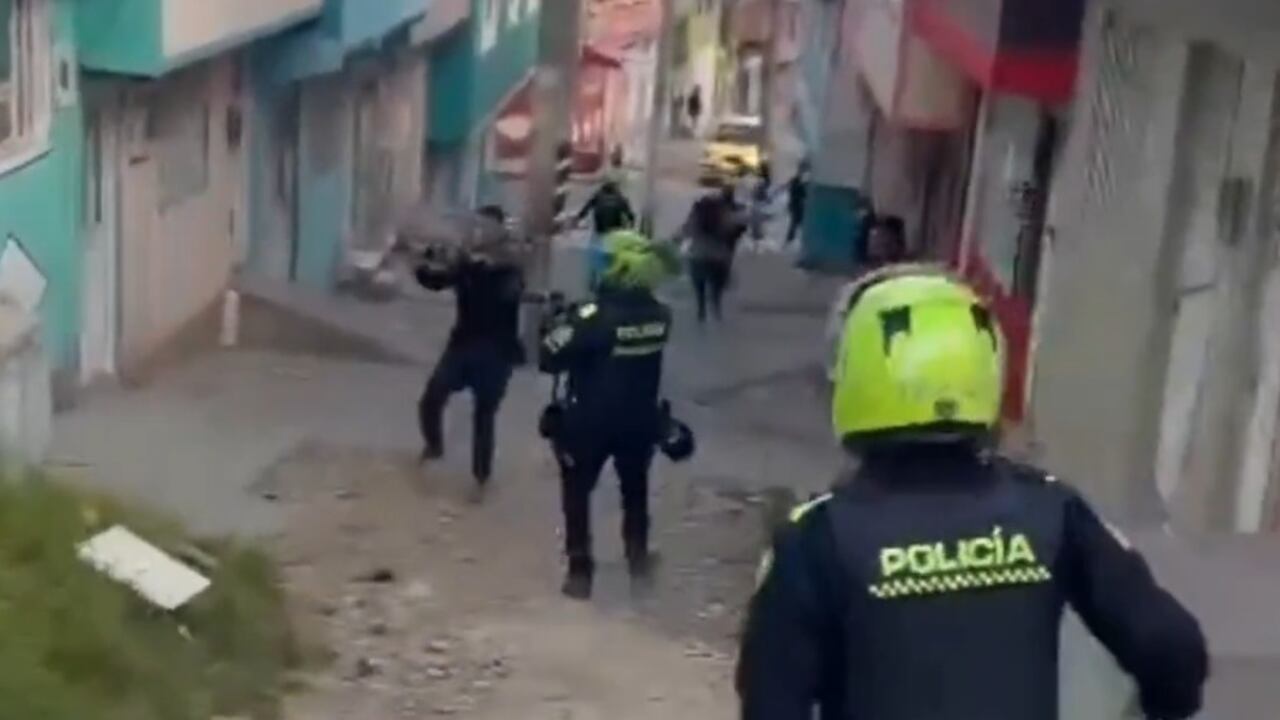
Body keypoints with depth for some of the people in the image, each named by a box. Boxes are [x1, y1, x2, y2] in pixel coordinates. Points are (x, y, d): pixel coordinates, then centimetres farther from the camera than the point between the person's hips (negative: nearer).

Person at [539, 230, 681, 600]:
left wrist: (561, 324, -2)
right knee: (635, 487, 26)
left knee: (577, 492, 14)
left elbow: (549, 359, -19)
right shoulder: (660, 316, -9)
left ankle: (580, 571, 12)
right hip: (640, 420, 4)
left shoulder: (595, 317, -26)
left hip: (590, 421, -4)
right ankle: (639, 558, 37)